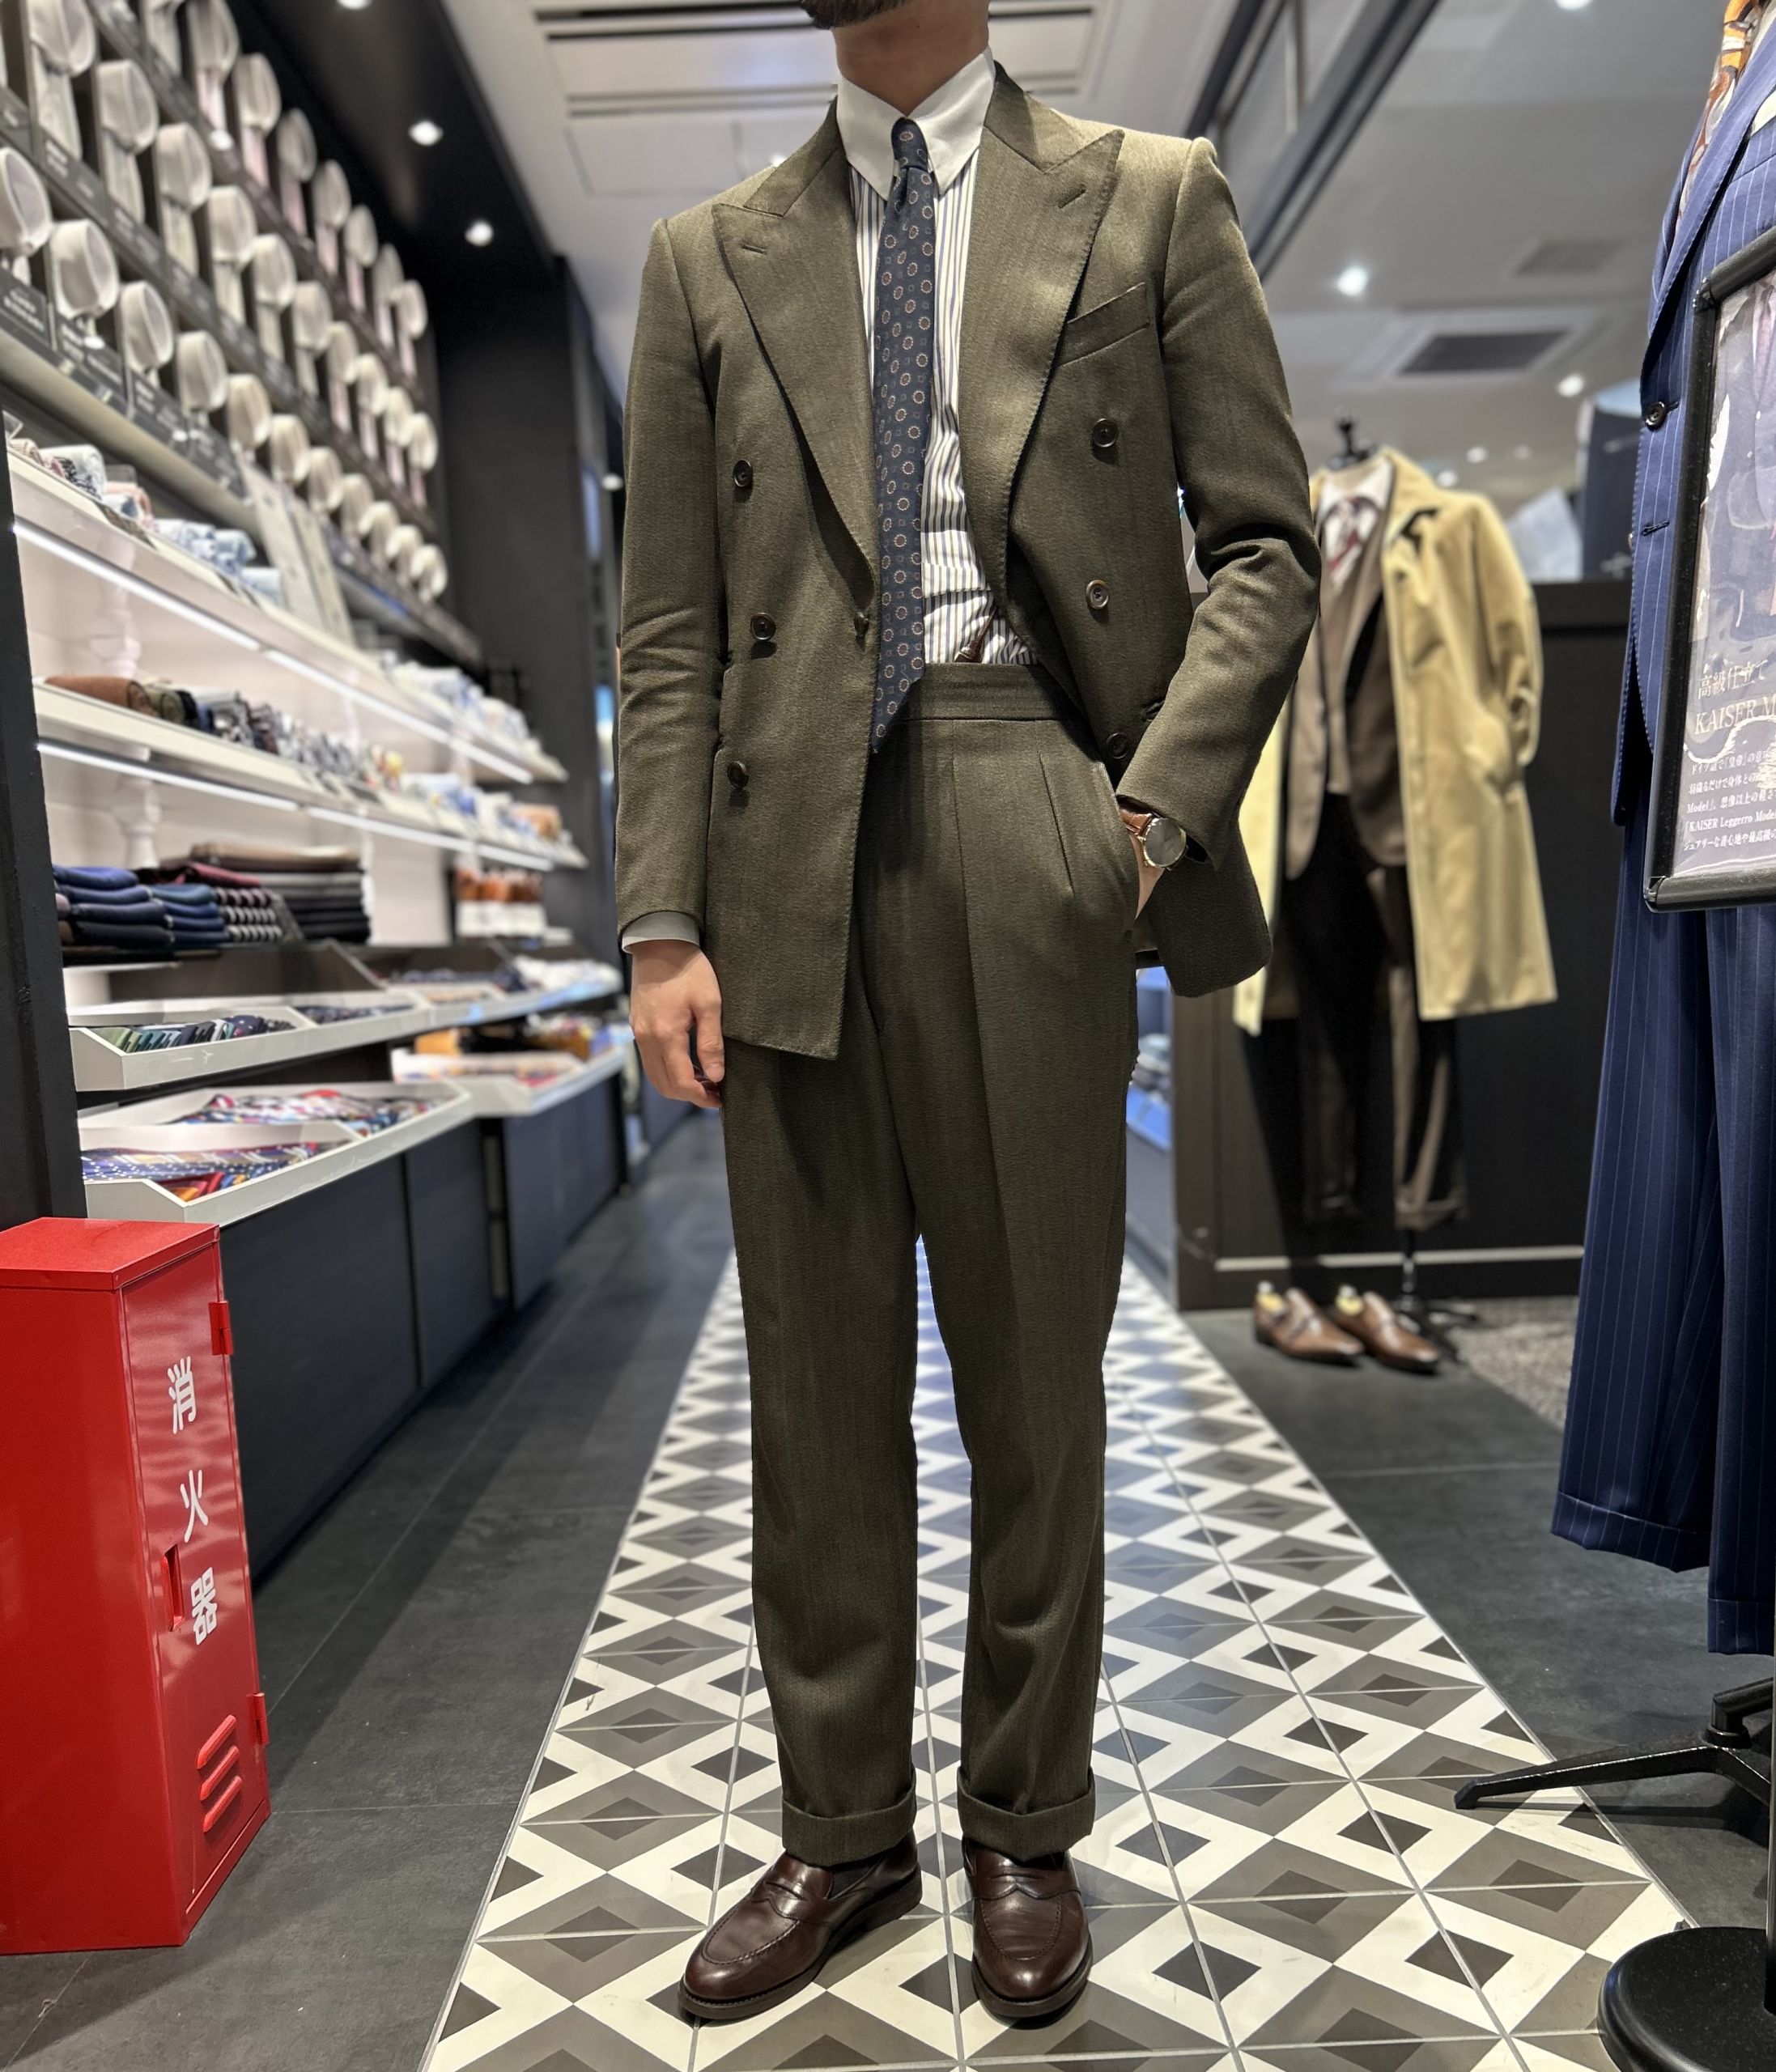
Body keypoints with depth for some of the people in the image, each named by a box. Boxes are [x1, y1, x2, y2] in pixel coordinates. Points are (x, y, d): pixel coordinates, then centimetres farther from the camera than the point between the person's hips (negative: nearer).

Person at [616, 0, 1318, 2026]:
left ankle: (1024, 1835, 27)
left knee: (1034, 1370, 6)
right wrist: (664, 923, -1)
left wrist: (1161, 799, -8)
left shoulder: (1151, 199, 15)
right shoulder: (709, 259, 18)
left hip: (1028, 841, -1)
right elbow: (667, 631, 10)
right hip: (788, 856, 2)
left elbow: (1266, 539, 9)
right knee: (815, 1380, 7)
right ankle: (842, 1833, 27)